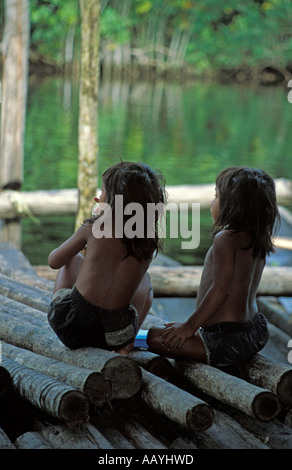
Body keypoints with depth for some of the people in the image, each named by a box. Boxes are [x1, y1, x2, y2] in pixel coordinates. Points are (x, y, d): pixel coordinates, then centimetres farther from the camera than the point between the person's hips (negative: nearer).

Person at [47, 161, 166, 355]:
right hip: (111, 336, 1)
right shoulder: (149, 244, 0)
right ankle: (126, 344, 10)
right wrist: (108, 214, 22)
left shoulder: (93, 229, -7)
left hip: (68, 326, -1)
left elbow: (54, 262, 7)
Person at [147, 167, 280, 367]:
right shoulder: (258, 240, 9)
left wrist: (190, 326, -16)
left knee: (155, 337, -15)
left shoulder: (225, 239, -17)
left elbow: (220, 290, -22)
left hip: (226, 339, -10)